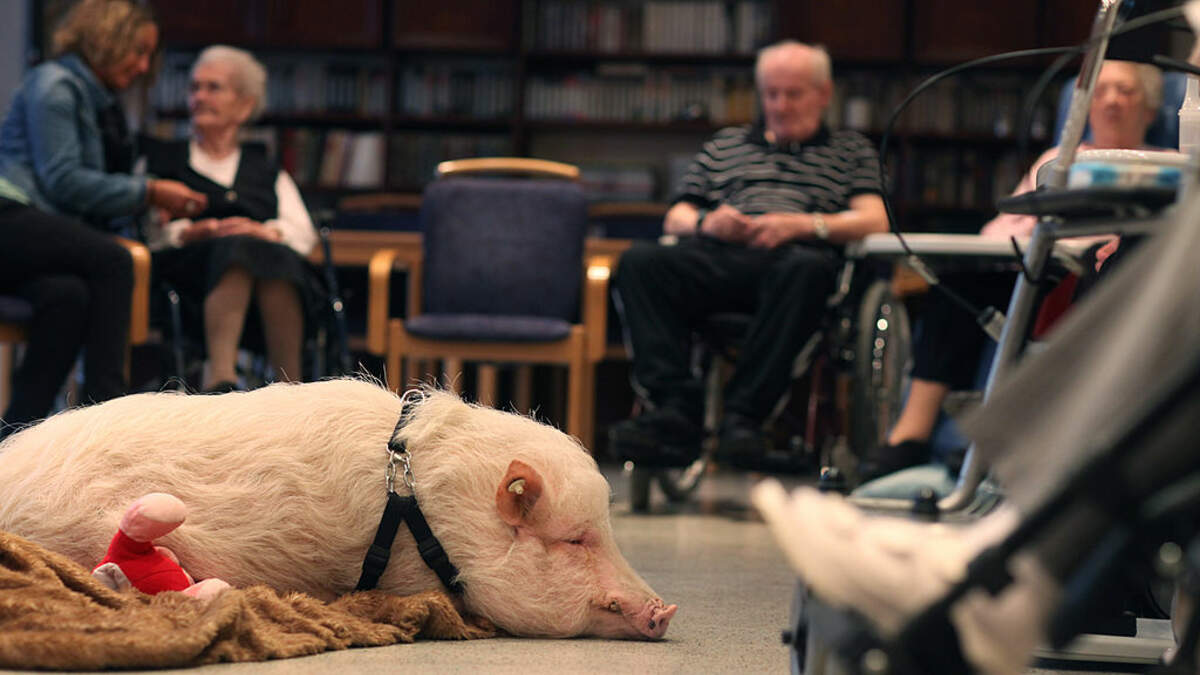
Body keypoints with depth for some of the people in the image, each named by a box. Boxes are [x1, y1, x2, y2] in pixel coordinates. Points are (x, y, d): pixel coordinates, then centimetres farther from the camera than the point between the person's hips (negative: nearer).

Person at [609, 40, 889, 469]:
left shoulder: (852, 151, 26)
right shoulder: (726, 144, 34)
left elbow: (875, 219, 8)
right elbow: (675, 218, 26)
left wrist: (803, 225, -10)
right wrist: (705, 222, 1)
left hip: (790, 256, -2)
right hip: (717, 256, 3)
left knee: (807, 269, -41)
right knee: (639, 264, -30)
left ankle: (743, 414, -41)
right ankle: (675, 411, -40)